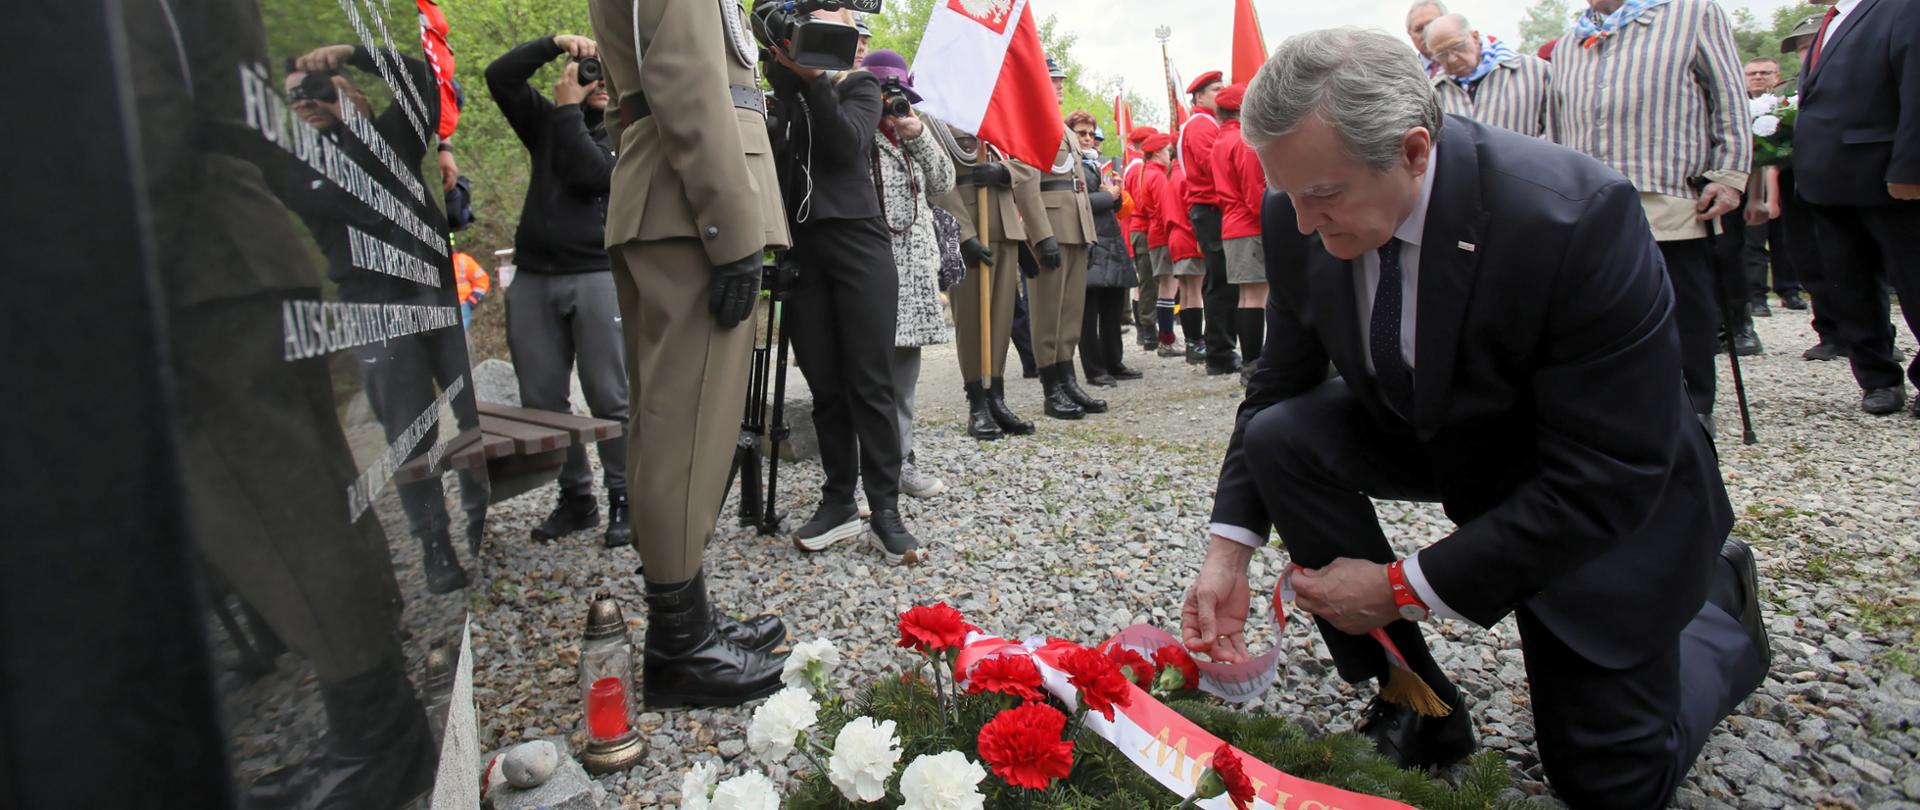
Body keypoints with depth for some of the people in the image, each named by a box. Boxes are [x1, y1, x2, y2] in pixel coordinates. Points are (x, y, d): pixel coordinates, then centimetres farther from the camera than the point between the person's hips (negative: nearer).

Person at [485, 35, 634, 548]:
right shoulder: (546, 122, 18)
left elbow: (591, 176, -11)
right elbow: (499, 76, 6)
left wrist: (569, 111, -2)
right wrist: (556, 44, -1)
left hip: (597, 276, -4)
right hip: (533, 277, 4)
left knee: (610, 399, -7)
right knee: (542, 399, 3)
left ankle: (623, 501, 1)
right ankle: (575, 497, 13)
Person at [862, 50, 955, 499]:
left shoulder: (909, 134, 21)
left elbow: (944, 181, 13)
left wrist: (920, 137, 0)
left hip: (915, 262, 7)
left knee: (905, 364, 8)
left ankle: (900, 459, 16)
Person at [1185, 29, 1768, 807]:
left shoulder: (1577, 215, -35)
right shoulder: (1301, 220, -20)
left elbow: (1609, 476, -31)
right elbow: (1279, 384, -7)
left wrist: (1407, 588, -29)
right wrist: (1231, 546, -19)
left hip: (1606, 498, -4)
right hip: (1435, 436, 5)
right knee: (1279, 436, -24)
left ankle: (1718, 604, 30)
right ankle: (1415, 705, -5)